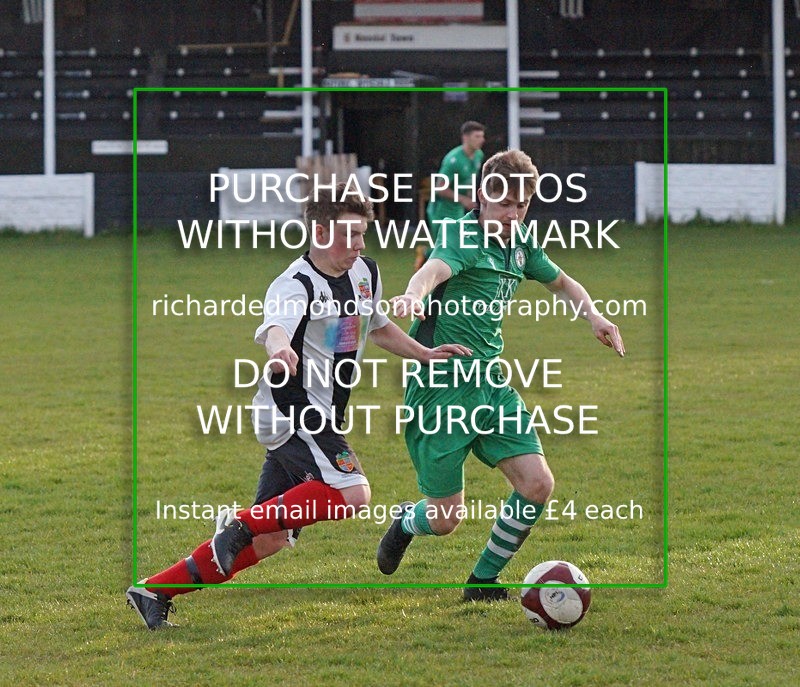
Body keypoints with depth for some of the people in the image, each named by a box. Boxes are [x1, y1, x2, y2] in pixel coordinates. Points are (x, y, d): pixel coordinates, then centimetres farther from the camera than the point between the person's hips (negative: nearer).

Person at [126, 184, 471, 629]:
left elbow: (379, 326, 30)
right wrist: (279, 350, -62)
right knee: (352, 494, -28)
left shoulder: (366, 273, 9)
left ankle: (155, 591, 11)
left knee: (270, 540, 7)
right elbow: (275, 326, -39)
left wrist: (426, 354, 20)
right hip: (292, 412, -9)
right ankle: (240, 524, -16)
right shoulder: (297, 285, -17)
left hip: (322, 418, 9)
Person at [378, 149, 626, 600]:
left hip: (491, 386, 7)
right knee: (447, 518, -4)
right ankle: (408, 521, 35)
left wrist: (593, 316, 8)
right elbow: (434, 270, -38)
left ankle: (484, 580, 12)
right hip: (441, 389, -7)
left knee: (538, 485, -8)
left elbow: (562, 282, 28)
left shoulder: (520, 245, 8)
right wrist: (413, 296, -62)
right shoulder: (463, 237, -15)